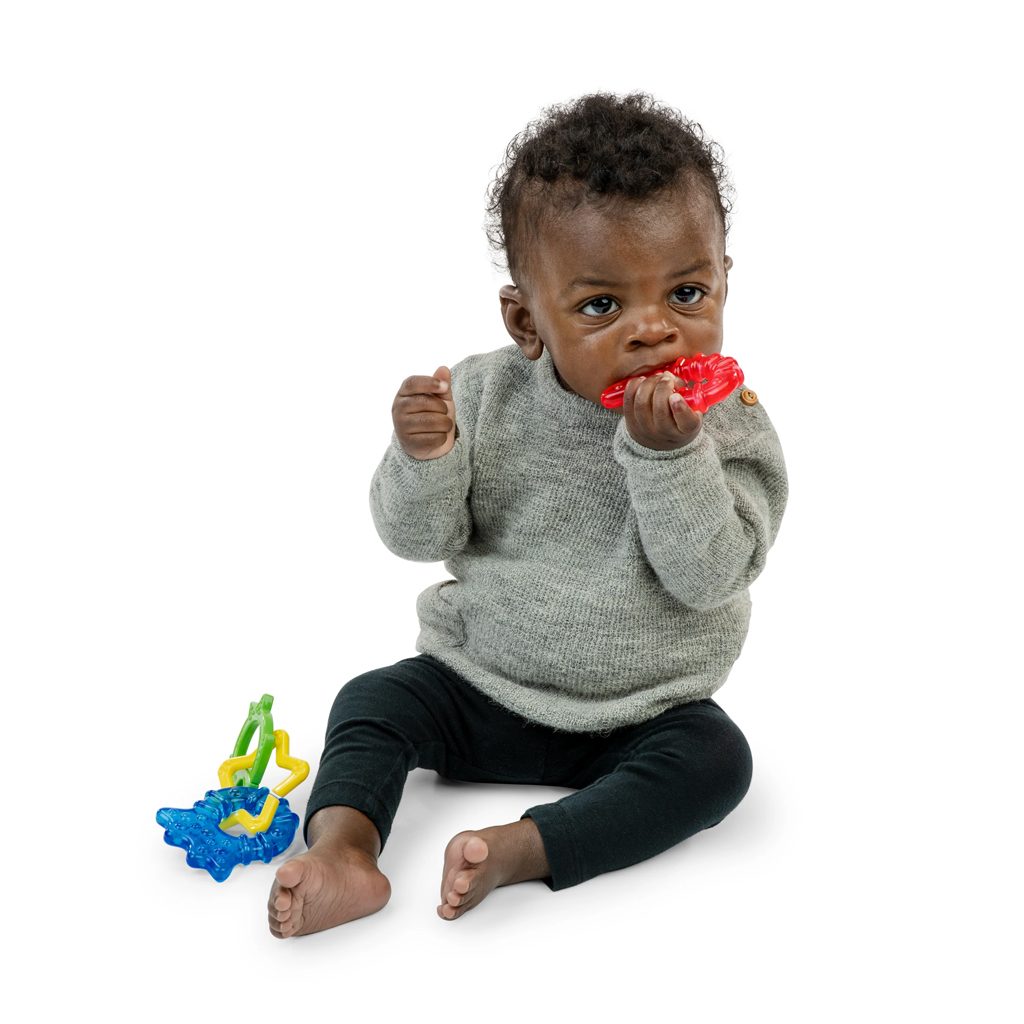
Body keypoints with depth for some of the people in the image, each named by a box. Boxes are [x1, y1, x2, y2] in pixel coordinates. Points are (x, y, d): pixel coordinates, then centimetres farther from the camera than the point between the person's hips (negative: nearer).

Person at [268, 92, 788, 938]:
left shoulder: (728, 425, -13)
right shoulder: (485, 396, -9)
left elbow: (709, 574, -23)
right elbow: (417, 536, -6)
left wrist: (668, 454, -35)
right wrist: (425, 458, -28)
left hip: (637, 716, -1)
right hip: (480, 687, 2)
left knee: (715, 760, -25)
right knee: (374, 701, -13)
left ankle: (523, 850, -31)